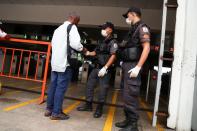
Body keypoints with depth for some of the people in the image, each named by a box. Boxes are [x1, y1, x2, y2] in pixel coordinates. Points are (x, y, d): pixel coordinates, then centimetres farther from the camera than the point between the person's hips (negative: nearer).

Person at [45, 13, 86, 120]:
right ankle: (56, 113, 4)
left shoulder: (58, 29, 22)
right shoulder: (72, 27, -3)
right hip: (64, 62, -8)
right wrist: (83, 49, 0)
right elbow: (75, 43, -16)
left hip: (55, 61, 8)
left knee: (53, 86, 12)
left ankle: (49, 109, 22)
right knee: (61, 88, -3)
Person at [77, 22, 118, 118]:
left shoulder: (113, 42, -5)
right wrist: (88, 53, 1)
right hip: (96, 67, 8)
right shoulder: (102, 41, 18)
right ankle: (88, 105, 25)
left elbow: (113, 56, -15)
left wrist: (105, 68, -22)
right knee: (90, 85, 11)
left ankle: (99, 109, 13)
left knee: (103, 89, -1)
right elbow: (95, 53, 21)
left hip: (105, 69, -8)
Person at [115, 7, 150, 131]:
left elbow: (146, 48, -17)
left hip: (133, 66, -9)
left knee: (130, 96, -6)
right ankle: (128, 120, 25)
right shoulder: (134, 29, 21)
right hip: (128, 65, 9)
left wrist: (138, 67, -22)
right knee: (127, 95, 13)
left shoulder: (142, 27, -6)